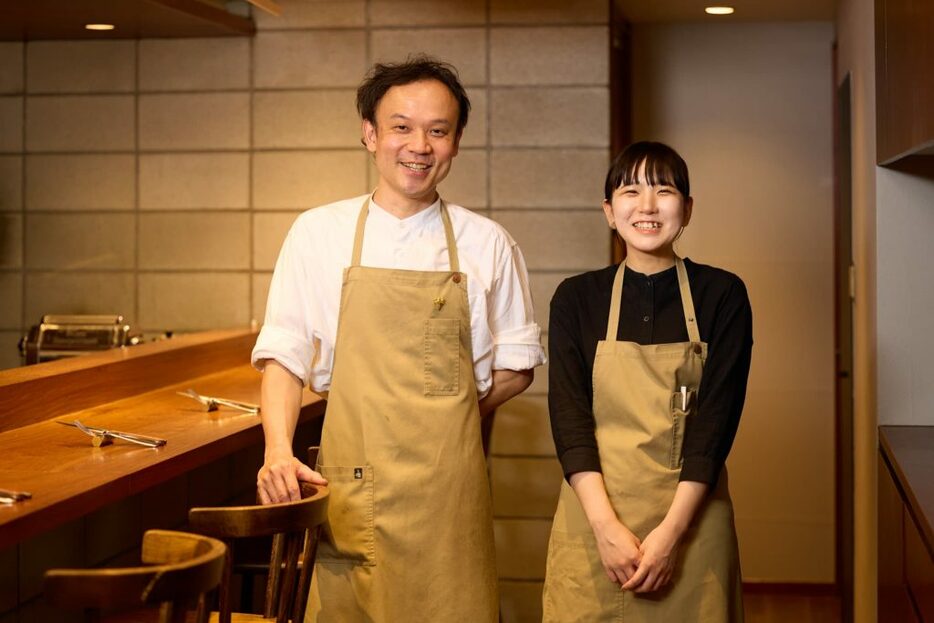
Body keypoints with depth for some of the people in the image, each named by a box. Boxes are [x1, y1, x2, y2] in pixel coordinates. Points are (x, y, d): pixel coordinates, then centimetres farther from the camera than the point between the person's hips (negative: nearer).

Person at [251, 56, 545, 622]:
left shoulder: (487, 244, 6)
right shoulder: (319, 233, 4)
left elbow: (517, 365, 12)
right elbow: (284, 354, 4)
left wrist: (445, 419, -1)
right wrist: (279, 450, -11)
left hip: (448, 489, 0)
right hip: (347, 487, 0)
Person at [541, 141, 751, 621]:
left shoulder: (722, 295, 0)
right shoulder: (577, 298, 3)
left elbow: (717, 418, -6)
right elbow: (569, 417, -4)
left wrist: (670, 532, -14)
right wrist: (607, 526, -15)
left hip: (692, 519, -1)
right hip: (594, 516, 1)